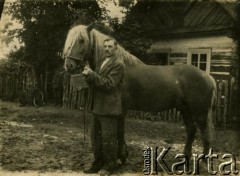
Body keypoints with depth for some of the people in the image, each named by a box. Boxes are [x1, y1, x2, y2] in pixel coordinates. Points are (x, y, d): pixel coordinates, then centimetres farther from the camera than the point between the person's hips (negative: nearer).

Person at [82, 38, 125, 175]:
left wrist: (91, 74, -21)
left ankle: (110, 165, 14)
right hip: (98, 107, 9)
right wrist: (89, 75, -4)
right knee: (96, 136, 13)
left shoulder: (118, 64, -10)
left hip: (109, 107, -9)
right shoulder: (103, 63, 18)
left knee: (108, 137, 0)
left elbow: (109, 84, -19)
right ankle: (98, 163, 24)